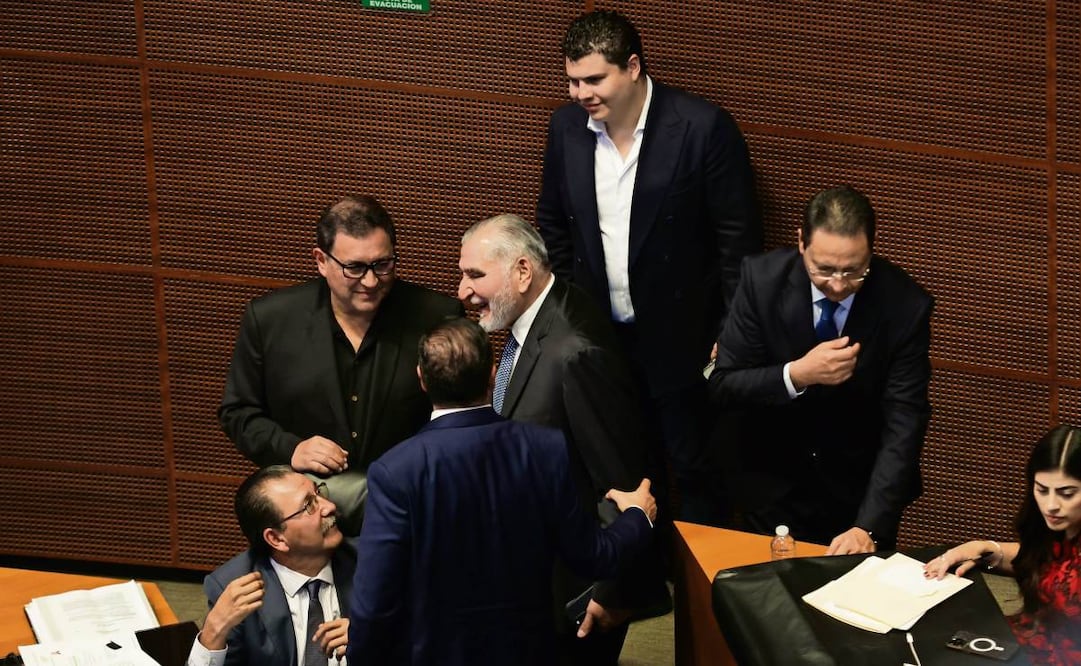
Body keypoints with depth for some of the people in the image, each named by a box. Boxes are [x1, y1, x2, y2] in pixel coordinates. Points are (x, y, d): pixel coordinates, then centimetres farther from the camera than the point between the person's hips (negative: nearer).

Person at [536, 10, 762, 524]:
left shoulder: (704, 128, -16)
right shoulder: (566, 127, -1)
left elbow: (739, 240, -11)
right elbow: (552, 226, 12)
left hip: (682, 341, -4)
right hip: (599, 338, 4)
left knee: (694, 474, 7)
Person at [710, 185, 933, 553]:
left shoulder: (905, 304, -21)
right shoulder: (763, 279, -18)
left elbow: (903, 425, -22)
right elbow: (722, 384, -13)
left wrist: (868, 527, -33)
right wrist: (797, 375, -32)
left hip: (859, 489, 0)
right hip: (770, 483, 1)